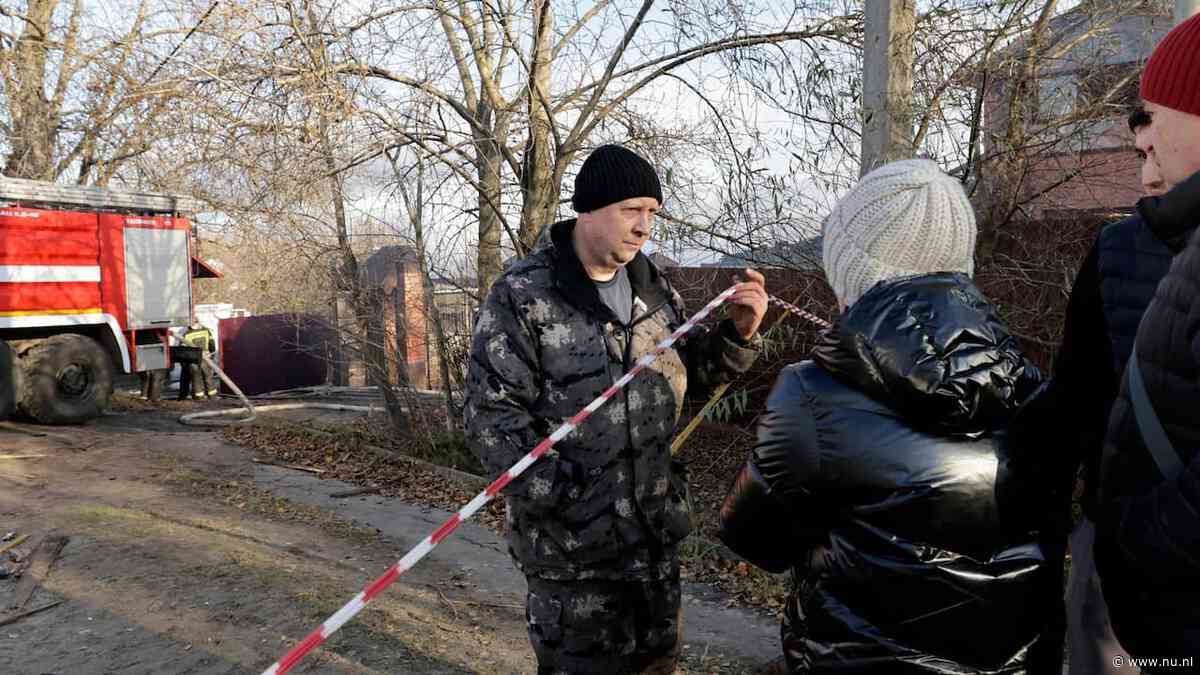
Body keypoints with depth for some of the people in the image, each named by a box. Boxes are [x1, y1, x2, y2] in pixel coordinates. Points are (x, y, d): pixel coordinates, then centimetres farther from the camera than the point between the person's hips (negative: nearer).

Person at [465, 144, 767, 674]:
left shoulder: (652, 286, 5)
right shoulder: (523, 295, -14)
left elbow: (688, 371, 14)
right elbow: (492, 416, -16)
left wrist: (737, 334, -6)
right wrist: (567, 498, -21)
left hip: (655, 530, 6)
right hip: (570, 541, -6)